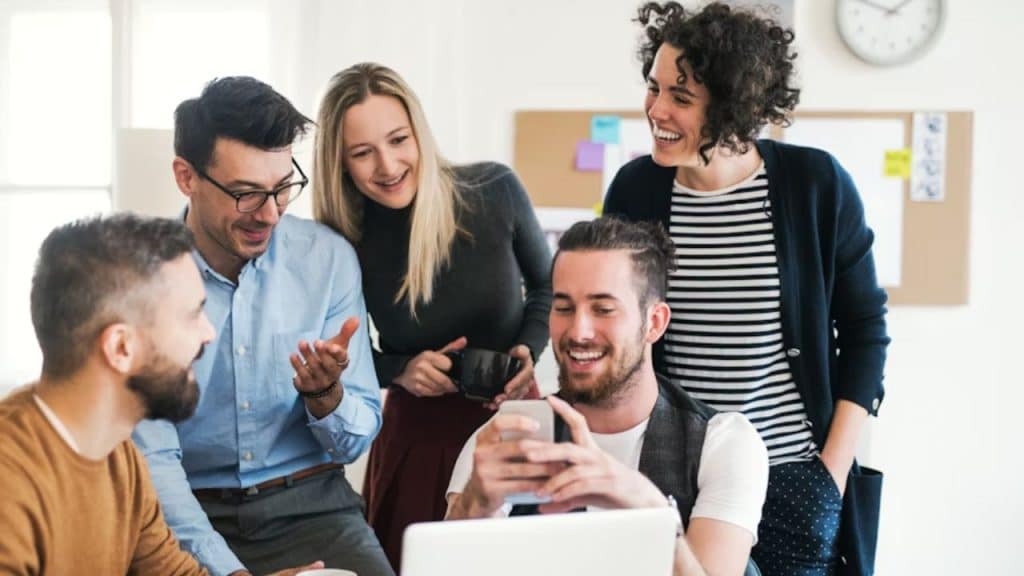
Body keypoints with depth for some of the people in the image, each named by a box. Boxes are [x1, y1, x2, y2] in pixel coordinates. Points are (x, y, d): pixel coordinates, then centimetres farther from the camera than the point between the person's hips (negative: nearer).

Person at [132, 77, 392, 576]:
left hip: (311, 505, 2)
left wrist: (324, 394, -21)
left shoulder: (329, 258, -4)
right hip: (192, 514, -2)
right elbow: (152, 457, -11)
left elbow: (357, 441, 1)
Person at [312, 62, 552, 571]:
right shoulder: (344, 243, -13)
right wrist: (400, 371, -15)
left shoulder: (495, 191, -13)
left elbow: (546, 285, 4)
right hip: (419, 435, 0)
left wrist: (530, 350, -12)